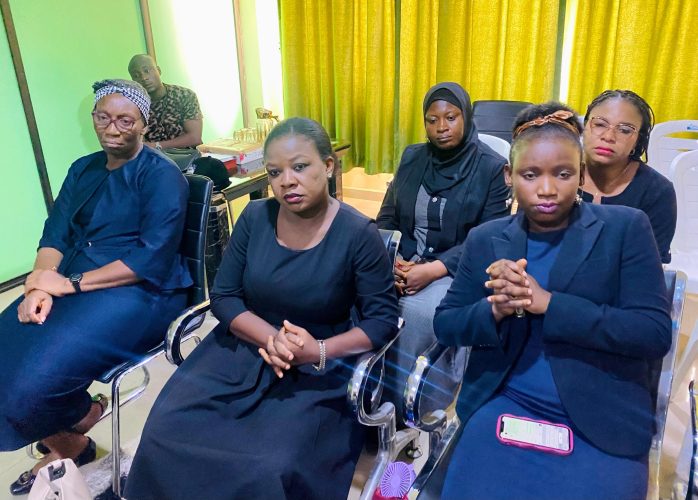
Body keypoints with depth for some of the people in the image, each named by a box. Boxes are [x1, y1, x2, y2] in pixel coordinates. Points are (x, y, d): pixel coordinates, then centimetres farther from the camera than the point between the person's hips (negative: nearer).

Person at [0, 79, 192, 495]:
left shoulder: (162, 175, -7)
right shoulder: (82, 170, 15)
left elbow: (153, 259, -17)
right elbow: (54, 235, 5)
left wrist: (72, 283, -18)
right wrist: (40, 286, -14)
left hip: (142, 292, -7)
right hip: (72, 285, 7)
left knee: (36, 378, -22)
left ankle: (77, 428, 14)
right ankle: (63, 445, 14)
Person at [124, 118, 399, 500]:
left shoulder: (359, 234, -12)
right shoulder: (254, 218, -2)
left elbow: (384, 318, -9)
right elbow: (223, 296, 1)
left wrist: (320, 351, -23)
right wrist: (270, 338, -18)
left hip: (318, 368, -3)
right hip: (243, 349, 4)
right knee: (164, 434, -13)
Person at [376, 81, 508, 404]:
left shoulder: (492, 168, -3)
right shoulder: (412, 158, 10)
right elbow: (387, 218, 9)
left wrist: (434, 269, -21)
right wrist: (391, 261, -12)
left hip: (457, 270, -3)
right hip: (403, 262, 4)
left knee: (417, 312, -32)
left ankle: (401, 402, -10)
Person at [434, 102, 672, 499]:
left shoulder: (626, 228, -3)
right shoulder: (485, 240, 3)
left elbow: (656, 333, -11)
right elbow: (445, 325, 4)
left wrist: (547, 303, -22)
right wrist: (495, 311, -18)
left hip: (602, 423, -1)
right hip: (503, 407, 2)